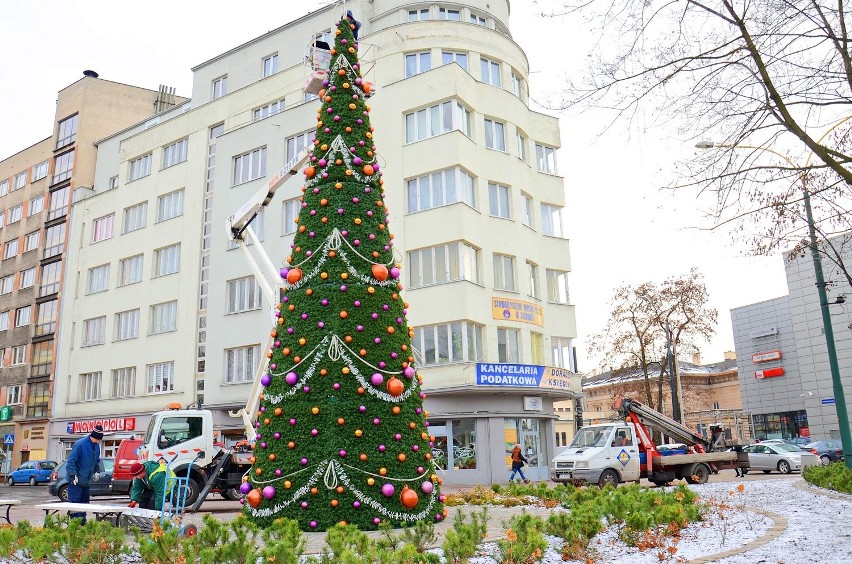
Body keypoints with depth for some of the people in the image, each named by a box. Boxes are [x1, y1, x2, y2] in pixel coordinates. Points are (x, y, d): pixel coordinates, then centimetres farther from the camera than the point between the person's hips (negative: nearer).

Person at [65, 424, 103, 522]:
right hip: (76, 481, -8)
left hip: (87, 480, 8)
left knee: (84, 502, 14)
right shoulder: (80, 444, -18)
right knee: (74, 502, -7)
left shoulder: (97, 446, 7)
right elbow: (71, 461, -18)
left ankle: (82, 522, 22)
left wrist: (97, 471, 11)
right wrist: (73, 475, -22)